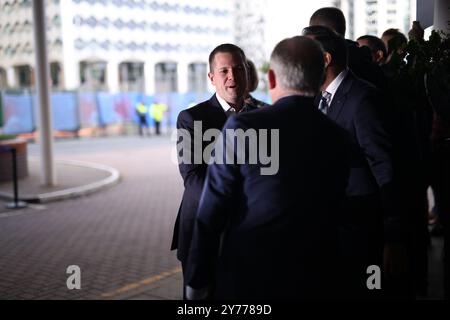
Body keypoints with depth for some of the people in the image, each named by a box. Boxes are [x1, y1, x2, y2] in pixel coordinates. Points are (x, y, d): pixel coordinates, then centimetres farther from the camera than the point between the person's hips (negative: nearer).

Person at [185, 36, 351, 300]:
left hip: (245, 279, -4)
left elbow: (211, 214, -13)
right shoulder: (339, 138, -2)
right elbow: (332, 218, 7)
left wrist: (198, 281, -3)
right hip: (314, 281, 4)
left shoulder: (242, 128, -15)